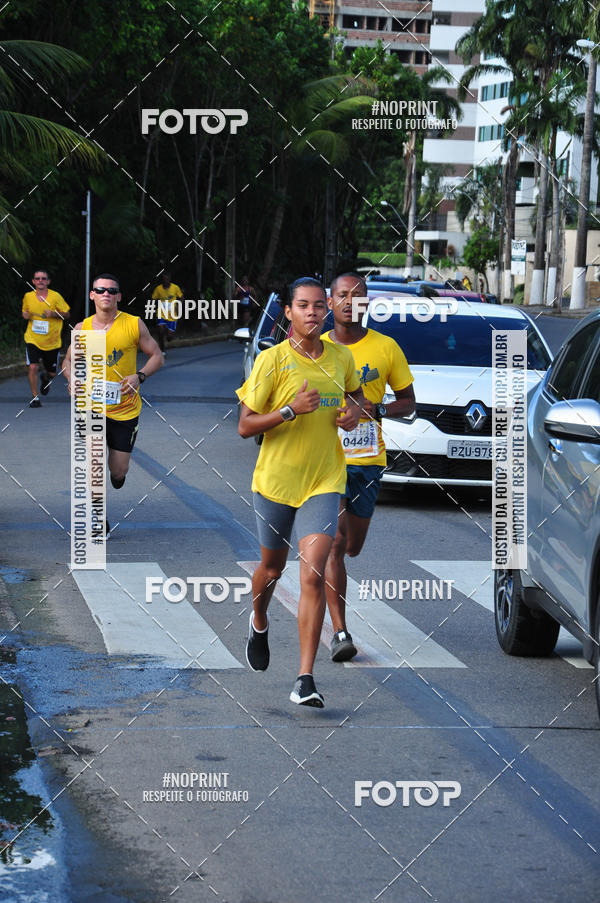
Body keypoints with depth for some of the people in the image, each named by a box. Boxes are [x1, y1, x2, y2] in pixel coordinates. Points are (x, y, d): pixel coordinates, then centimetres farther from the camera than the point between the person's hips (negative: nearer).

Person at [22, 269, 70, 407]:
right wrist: (25, 315, -5)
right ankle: (35, 397, -5)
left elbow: (67, 314, 0)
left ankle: (45, 377, 49)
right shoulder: (28, 297, 0)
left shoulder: (55, 297, -7)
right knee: (33, 367, -19)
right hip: (33, 339, 0)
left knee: (52, 373, 11)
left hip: (52, 342, 0)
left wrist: (53, 314, -17)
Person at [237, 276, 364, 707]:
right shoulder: (272, 360, -10)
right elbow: (245, 426, -9)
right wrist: (290, 410, -23)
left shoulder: (341, 357, 1)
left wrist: (354, 412, 0)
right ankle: (259, 623, 53)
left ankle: (305, 680, -13)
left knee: (313, 576, -12)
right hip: (276, 478, -1)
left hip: (324, 481, 1)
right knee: (273, 565, 18)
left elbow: (356, 393, 23)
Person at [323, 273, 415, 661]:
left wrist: (378, 409, -11)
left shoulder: (386, 348, 3)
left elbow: (409, 402, 9)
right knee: (335, 543, -13)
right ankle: (340, 632, -15)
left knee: (353, 547, 12)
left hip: (368, 459, 2)